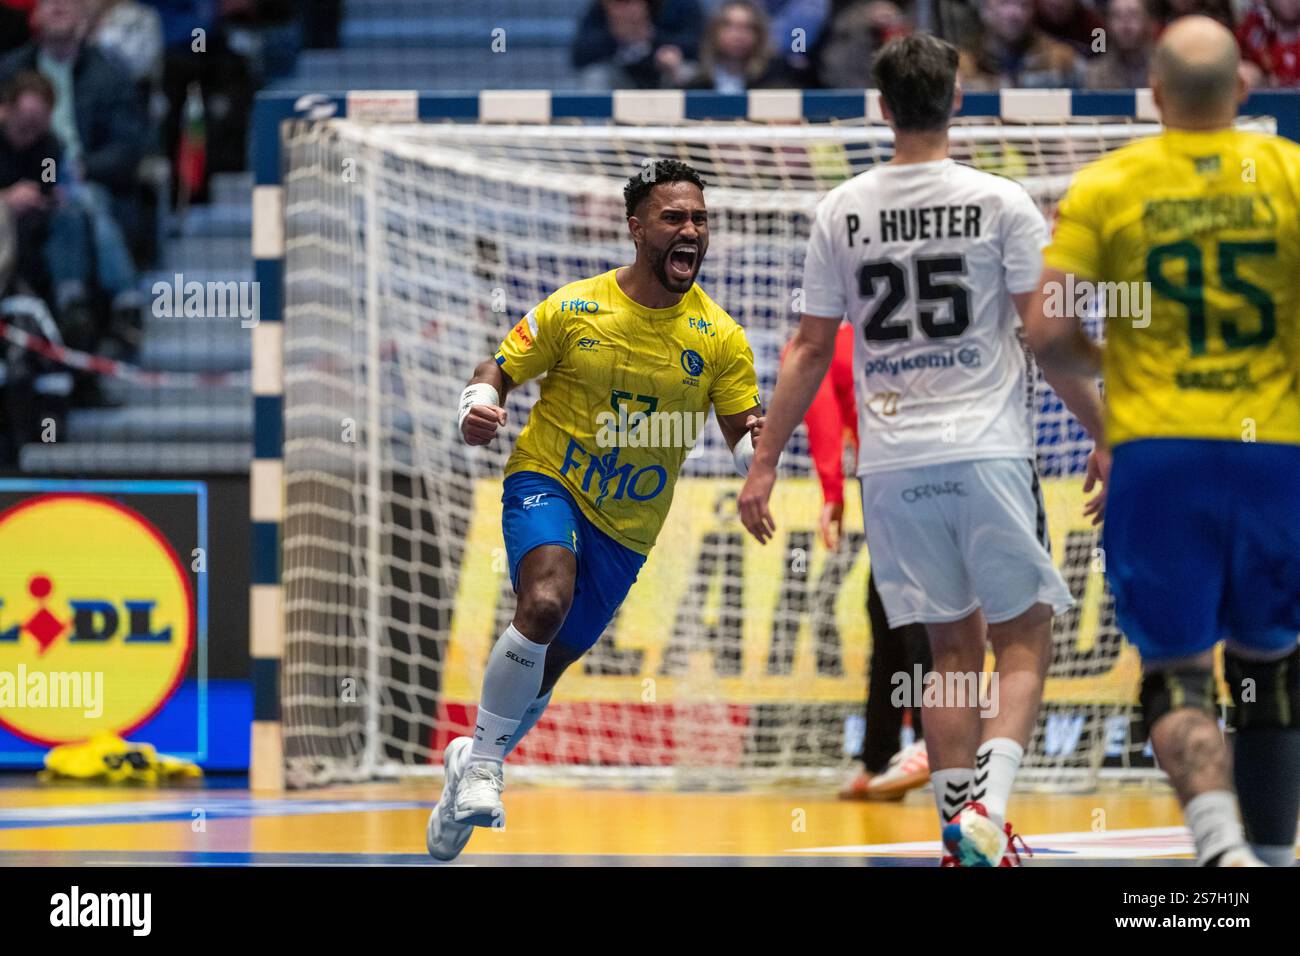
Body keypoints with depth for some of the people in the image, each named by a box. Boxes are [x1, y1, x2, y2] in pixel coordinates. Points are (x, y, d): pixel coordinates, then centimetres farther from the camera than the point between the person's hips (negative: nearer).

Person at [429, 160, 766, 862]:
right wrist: (477, 410, -24)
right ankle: (482, 758, -17)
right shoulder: (575, 308, -9)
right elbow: (497, 373, -1)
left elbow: (743, 442, -4)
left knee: (548, 666, 11)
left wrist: (756, 443, -28)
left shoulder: (721, 339, -6)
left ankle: (471, 763, 38)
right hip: (547, 481, -3)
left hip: (627, 526, 3)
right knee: (544, 601, -32)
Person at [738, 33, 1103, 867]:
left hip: (893, 464, 3)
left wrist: (765, 463, 13)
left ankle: (965, 838, 9)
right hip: (987, 451, -3)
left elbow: (811, 350, 7)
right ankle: (987, 806, -16)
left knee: (953, 650, 12)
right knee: (1023, 640, 5)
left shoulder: (841, 212, 4)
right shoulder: (1002, 203, -4)